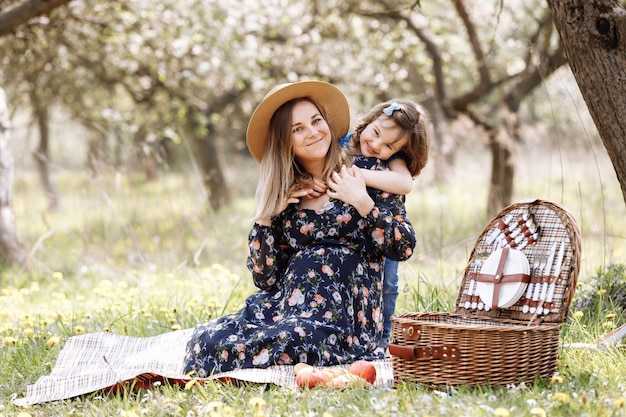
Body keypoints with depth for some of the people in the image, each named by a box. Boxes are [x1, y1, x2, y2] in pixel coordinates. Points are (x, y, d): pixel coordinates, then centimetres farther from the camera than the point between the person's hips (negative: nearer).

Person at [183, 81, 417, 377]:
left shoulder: (365, 174, 5)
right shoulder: (281, 198, 14)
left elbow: (404, 247, -2)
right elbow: (265, 279, 8)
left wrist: (362, 201, -9)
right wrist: (265, 216, -1)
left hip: (343, 319, -3)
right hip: (283, 305, 3)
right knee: (207, 339, -24)